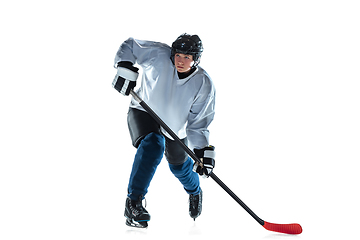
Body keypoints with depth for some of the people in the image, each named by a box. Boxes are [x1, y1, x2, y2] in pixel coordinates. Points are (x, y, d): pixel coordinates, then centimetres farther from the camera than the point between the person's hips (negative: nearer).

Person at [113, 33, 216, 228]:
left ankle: (194, 192, 55)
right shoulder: (159, 55, -27)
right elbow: (129, 46, -13)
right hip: (143, 112, -2)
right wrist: (125, 69, -27)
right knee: (152, 146, -32)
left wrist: (202, 151, -27)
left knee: (180, 166, 17)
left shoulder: (203, 84, -23)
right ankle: (133, 202, -31)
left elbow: (198, 122, -19)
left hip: (176, 125, 2)